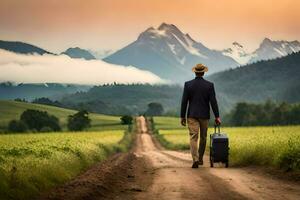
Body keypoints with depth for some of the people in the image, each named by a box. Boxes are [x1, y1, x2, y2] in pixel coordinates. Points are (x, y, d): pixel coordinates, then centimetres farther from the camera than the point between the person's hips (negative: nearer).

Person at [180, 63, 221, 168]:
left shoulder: (188, 84, -3)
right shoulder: (209, 85, -4)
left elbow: (184, 101, -2)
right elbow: (213, 101, -7)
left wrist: (182, 116, 5)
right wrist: (217, 116, -3)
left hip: (192, 115, -1)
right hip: (204, 115, 1)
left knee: (193, 137, -5)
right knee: (203, 137, 16)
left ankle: (195, 159, -22)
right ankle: (200, 158, 27)